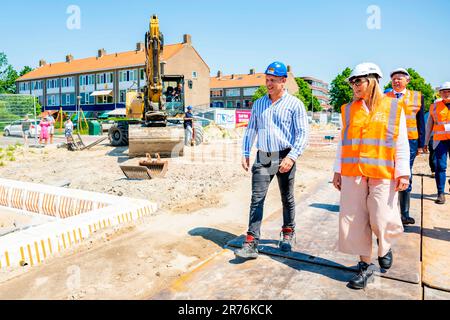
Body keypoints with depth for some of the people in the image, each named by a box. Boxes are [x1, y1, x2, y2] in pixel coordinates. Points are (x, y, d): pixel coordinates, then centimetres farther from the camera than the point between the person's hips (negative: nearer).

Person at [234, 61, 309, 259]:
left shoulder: (294, 104, -2)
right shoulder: (258, 104, 12)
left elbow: (303, 133, -8)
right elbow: (250, 130, 17)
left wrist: (292, 156, -20)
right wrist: (245, 154, 9)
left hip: (284, 158, -3)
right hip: (262, 158, 3)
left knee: (287, 199, 12)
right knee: (257, 199, -4)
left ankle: (288, 233, 33)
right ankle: (251, 243, -3)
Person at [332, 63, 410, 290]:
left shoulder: (393, 107, 4)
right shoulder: (348, 109, 9)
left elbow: (401, 143, 2)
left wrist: (403, 173, -4)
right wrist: (338, 171, 10)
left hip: (382, 175, -2)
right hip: (352, 173, 2)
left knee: (381, 220, -3)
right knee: (356, 221, 3)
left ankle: (385, 247, 34)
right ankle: (365, 266, 20)